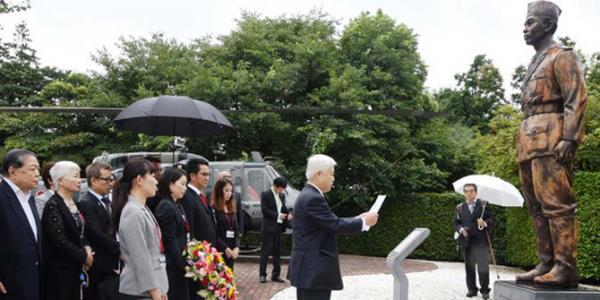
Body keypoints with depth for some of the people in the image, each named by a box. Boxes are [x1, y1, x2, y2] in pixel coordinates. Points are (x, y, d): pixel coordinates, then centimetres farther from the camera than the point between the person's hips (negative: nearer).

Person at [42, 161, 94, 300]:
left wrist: (86, 247, -2)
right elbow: (60, 241, -21)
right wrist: (84, 256, -11)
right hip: (59, 269, -8)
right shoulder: (53, 205, -16)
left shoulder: (73, 203, 11)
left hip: (73, 267, 8)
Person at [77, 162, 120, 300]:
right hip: (97, 268, -8)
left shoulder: (106, 201, 14)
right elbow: (96, 233, -19)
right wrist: (119, 249, -14)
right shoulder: (86, 203, -12)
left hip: (110, 264, 8)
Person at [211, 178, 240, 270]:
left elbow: (236, 230, 12)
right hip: (218, 251, -6)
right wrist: (225, 248, -14)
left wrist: (236, 247, -3)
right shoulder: (213, 209, -7)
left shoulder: (232, 208, 14)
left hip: (231, 252, 6)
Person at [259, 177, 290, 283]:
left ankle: (275, 275, 16)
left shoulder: (282, 195, 14)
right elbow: (264, 210, -12)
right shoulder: (265, 194, -5)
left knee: (277, 251, 9)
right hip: (269, 227, -6)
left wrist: (287, 214, -3)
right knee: (265, 251, -2)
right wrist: (277, 215, -15)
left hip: (279, 227, 6)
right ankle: (262, 275, 3)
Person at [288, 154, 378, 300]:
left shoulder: (309, 195, 14)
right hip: (313, 270, -11)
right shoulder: (313, 198, -19)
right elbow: (335, 225, -18)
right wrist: (364, 221, -5)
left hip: (310, 268, 11)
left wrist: (357, 219, 14)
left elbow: (331, 222, 18)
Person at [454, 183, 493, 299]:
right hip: (466, 241, 3)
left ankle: (485, 290, 3)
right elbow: (456, 223, 11)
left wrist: (485, 223, -17)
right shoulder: (460, 207, 12)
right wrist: (461, 229, -9)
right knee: (469, 267, 8)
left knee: (483, 267, -7)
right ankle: (472, 289, 17)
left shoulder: (483, 205, 6)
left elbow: (490, 219, 3)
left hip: (481, 241, -2)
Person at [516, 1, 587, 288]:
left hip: (550, 140, -9)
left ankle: (566, 267, -9)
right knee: (537, 207, 7)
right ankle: (547, 264, 11)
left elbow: (577, 99, -10)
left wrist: (568, 138, -20)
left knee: (556, 204, -11)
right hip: (530, 142, 9)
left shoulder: (562, 56, -1)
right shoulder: (534, 65, 25)